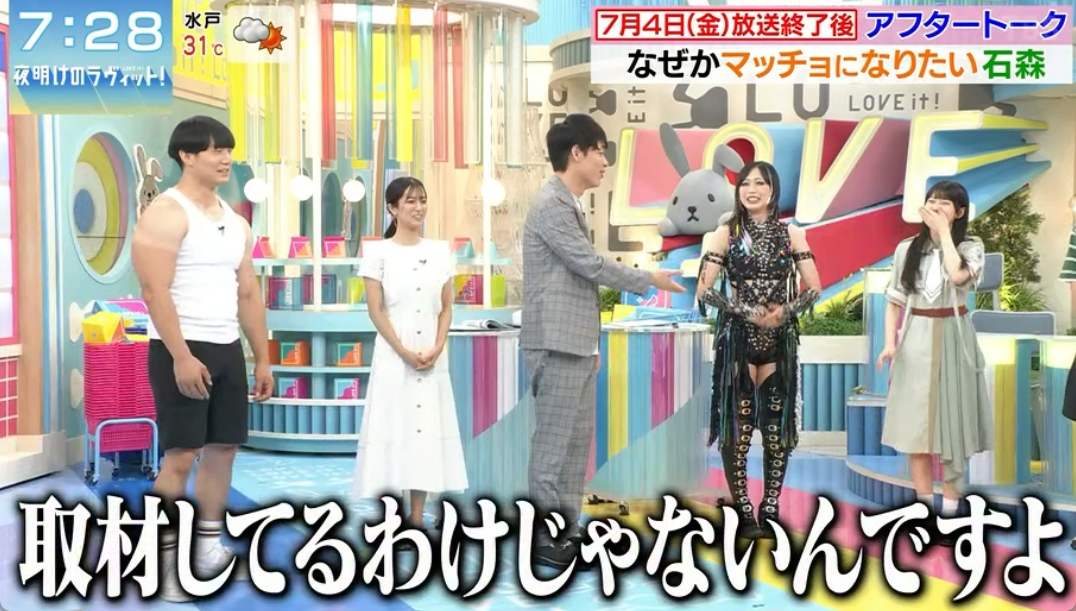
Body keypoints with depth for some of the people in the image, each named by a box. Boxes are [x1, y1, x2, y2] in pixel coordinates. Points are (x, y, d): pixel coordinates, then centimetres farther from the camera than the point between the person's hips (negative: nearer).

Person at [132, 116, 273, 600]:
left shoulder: (235, 222, 14)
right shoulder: (165, 214, -10)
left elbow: (248, 295, 17)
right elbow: (155, 292, -18)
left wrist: (263, 359, 14)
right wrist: (181, 356, -24)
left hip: (227, 349, 8)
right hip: (181, 350, -8)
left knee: (223, 447, 9)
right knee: (181, 454, -8)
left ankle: (208, 552, 20)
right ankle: (163, 564, 1)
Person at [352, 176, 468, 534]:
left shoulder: (439, 251, 8)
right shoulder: (378, 252, -2)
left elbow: (446, 308, 8)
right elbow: (376, 311, -6)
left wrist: (436, 349, -7)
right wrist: (404, 352, -13)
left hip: (432, 358, 4)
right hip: (393, 356, -4)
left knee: (427, 429, 5)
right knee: (390, 428, -2)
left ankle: (416, 518, 12)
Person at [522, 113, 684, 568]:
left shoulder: (568, 205, 18)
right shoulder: (552, 205, -14)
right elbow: (592, 266, -17)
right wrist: (650, 280, -5)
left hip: (575, 344, 10)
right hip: (556, 344, -10)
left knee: (577, 439, 12)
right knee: (553, 441, -4)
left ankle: (566, 531, 19)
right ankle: (543, 538, 4)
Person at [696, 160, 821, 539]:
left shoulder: (791, 234, 8)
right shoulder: (727, 233, 2)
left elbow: (814, 287, 6)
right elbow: (704, 290, -4)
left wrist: (786, 310, -11)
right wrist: (746, 312, -13)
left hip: (780, 340, 2)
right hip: (737, 338, -2)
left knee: (777, 427, 3)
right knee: (737, 427, -3)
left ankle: (770, 509, 15)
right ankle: (744, 513, 6)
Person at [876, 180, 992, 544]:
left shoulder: (971, 246, -3)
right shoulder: (907, 249, 4)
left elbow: (958, 275, -25)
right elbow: (894, 300, 6)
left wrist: (944, 232, -16)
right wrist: (890, 341, -5)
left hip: (951, 340, -2)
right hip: (915, 340, 2)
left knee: (948, 418, 1)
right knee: (915, 419, 3)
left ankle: (950, 505, 9)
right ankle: (923, 504, 11)